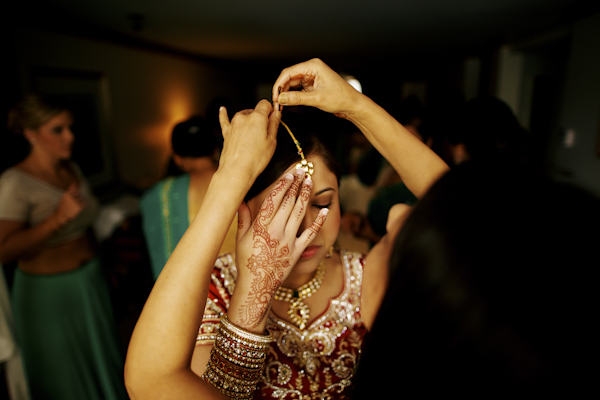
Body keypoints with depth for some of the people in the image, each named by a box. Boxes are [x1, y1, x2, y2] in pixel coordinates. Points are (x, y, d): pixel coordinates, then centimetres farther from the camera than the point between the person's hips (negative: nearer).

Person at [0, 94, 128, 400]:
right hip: (48, 289, -6)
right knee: (62, 374, 16)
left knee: (100, 356, 22)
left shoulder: (71, 169, 2)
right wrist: (58, 217, -30)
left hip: (90, 279, 6)